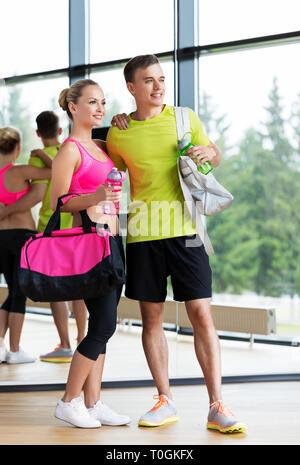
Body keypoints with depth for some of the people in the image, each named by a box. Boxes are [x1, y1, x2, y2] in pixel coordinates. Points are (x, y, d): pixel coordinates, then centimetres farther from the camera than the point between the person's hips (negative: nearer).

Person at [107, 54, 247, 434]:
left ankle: (217, 407, -3)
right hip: (142, 233, 1)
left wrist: (208, 153, -3)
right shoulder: (119, 134, 5)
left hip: (183, 229, -1)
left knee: (201, 315, -6)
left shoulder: (185, 118, 5)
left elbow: (215, 156, 18)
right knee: (151, 317, 5)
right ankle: (165, 401, 17)